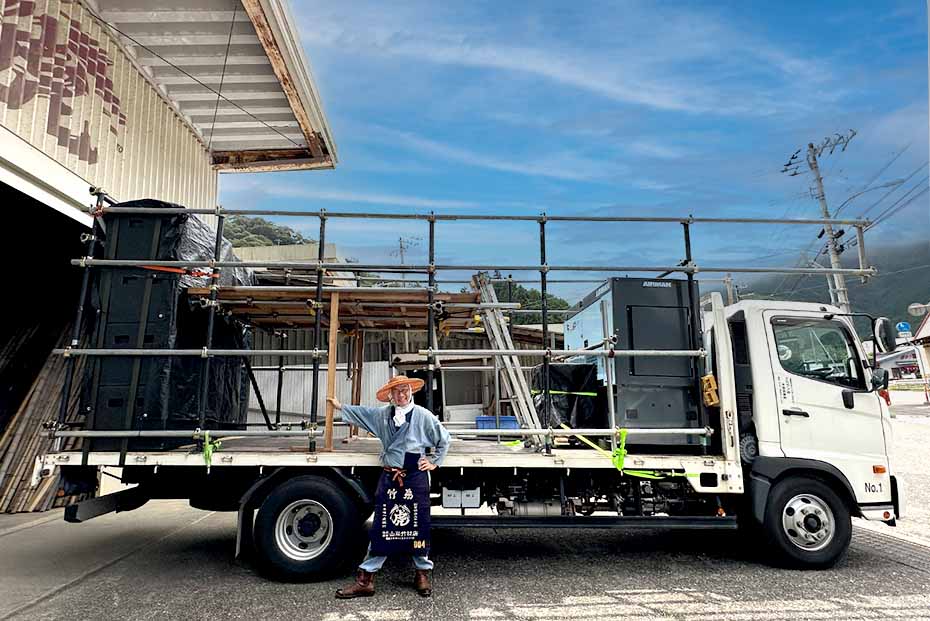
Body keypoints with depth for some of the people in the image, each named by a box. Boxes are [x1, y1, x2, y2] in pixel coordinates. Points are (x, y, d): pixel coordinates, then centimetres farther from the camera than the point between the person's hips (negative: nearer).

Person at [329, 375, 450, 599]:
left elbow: (444, 439, 3)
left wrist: (434, 461, 4)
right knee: (381, 527, 6)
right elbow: (361, 413, 23)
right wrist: (340, 406, 29)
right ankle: (365, 579, 13)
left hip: (415, 477, -3)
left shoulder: (423, 415, -5)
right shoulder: (383, 414, 6)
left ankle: (422, 574, 24)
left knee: (418, 526, 5)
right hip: (389, 477, 3)